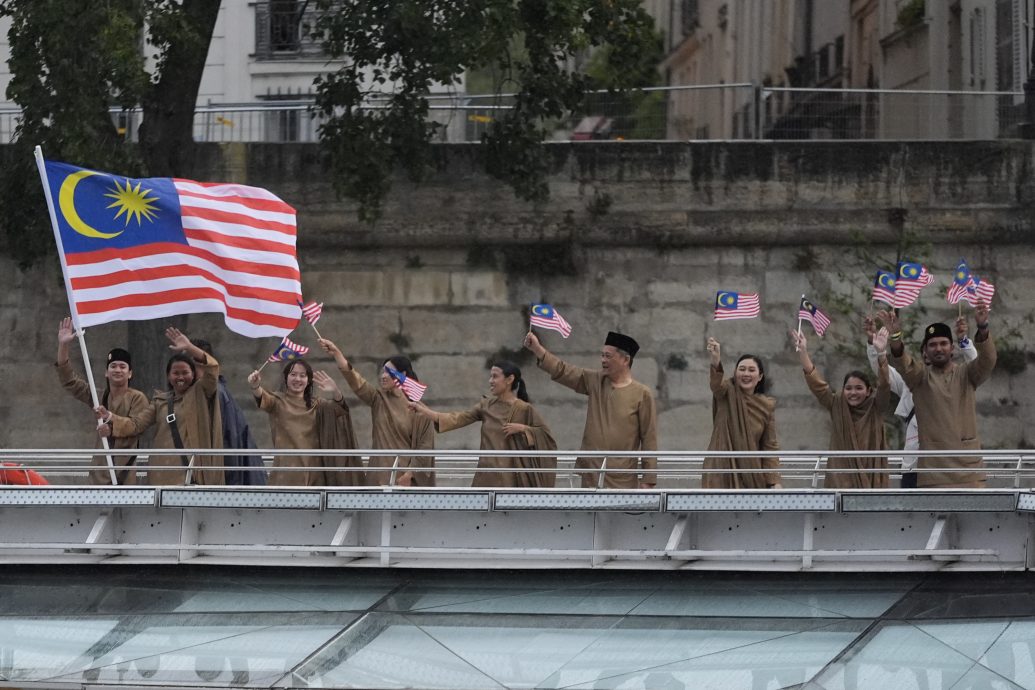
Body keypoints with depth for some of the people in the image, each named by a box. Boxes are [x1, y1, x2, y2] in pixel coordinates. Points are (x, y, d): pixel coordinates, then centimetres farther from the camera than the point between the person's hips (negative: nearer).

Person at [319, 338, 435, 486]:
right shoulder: (378, 400, 10)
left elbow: (424, 446, -4)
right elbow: (355, 380, -3)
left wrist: (409, 475, -11)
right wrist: (336, 353, -16)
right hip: (379, 477, 4)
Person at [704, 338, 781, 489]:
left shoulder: (766, 406, 8)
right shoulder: (727, 393, -1)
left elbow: (770, 446, 8)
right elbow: (716, 383, -25)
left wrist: (775, 481, -3)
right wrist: (716, 361, -48)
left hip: (752, 477, 3)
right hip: (722, 475, -3)